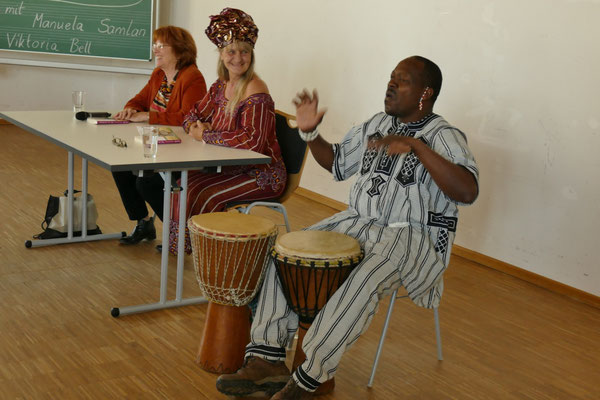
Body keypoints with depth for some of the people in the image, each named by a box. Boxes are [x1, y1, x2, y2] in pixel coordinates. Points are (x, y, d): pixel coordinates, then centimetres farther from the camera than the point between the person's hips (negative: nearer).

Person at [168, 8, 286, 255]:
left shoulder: (255, 91, -20)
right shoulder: (221, 86, 6)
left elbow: (252, 140, -31)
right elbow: (193, 115, 18)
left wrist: (206, 136, -20)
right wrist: (196, 127, -8)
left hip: (261, 176, -8)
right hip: (231, 167, 8)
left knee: (201, 193, -21)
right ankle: (180, 243, 6)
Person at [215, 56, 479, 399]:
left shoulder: (444, 137, -10)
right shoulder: (377, 124, 12)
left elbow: (468, 191, -27)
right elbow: (338, 163, 22)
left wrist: (417, 146, -33)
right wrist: (310, 132, 5)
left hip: (414, 236, -7)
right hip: (358, 221, 7)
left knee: (364, 281, -37)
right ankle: (267, 358, -10)